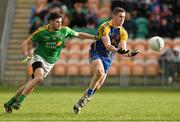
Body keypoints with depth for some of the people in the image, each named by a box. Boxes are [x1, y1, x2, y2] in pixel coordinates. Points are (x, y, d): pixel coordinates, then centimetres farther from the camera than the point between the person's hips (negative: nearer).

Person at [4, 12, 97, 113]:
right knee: (39, 77, -31)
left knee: (32, 84, 4)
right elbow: (26, 43, -4)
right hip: (39, 57, -4)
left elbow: (79, 35, 11)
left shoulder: (64, 31, -4)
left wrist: (95, 37, 6)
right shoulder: (42, 31, -12)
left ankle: (10, 102, 16)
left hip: (50, 62, 4)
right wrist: (26, 55, -20)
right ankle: (19, 100, -27)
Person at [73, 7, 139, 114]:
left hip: (108, 59, 5)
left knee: (97, 87, 3)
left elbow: (123, 50, -8)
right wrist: (118, 50, -45)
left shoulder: (123, 32, 0)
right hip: (96, 53, -5)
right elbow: (107, 45, -28)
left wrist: (129, 54, -30)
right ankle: (88, 96, -19)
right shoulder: (105, 27, -17)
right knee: (100, 72, -36)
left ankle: (82, 101, 23)